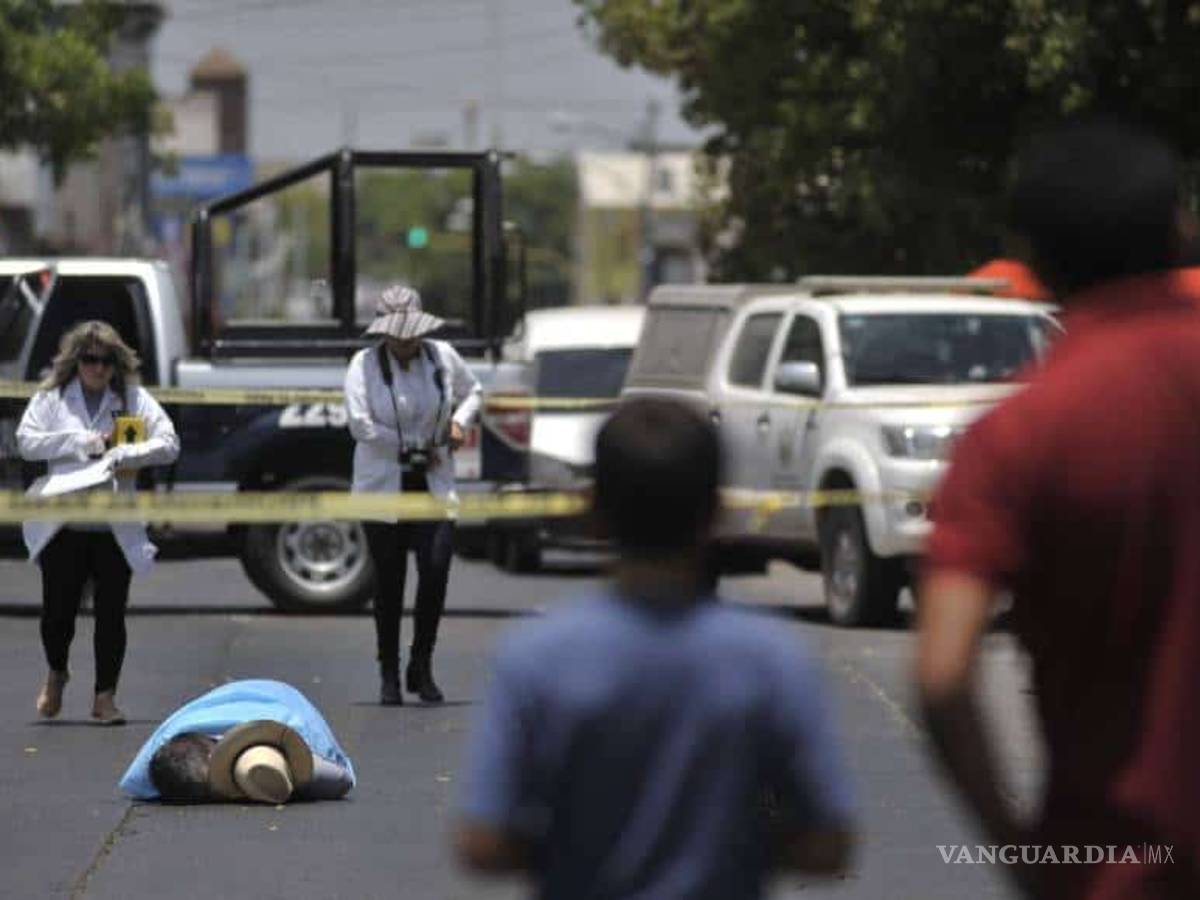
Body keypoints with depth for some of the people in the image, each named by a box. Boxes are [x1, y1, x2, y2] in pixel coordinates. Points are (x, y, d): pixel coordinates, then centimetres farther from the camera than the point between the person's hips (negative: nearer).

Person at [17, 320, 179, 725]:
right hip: (62, 524, 0)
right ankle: (56, 673, 33)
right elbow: (25, 441, -1)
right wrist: (78, 442, -11)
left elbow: (169, 445, 0)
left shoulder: (134, 399, 5)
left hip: (116, 528, 0)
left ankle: (105, 696, 11)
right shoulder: (51, 397, 6)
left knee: (111, 614, 1)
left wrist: (125, 454, -15)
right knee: (58, 611, 3)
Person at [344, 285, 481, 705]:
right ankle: (388, 674, 14)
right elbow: (361, 425, -17)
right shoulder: (364, 365, -8)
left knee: (436, 569, -10)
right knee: (389, 582, 2)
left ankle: (421, 667, 6)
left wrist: (459, 421, 2)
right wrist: (417, 450, -13)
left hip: (433, 483, 2)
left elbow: (471, 390, 23)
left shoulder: (442, 357, 3)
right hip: (382, 485, -2)